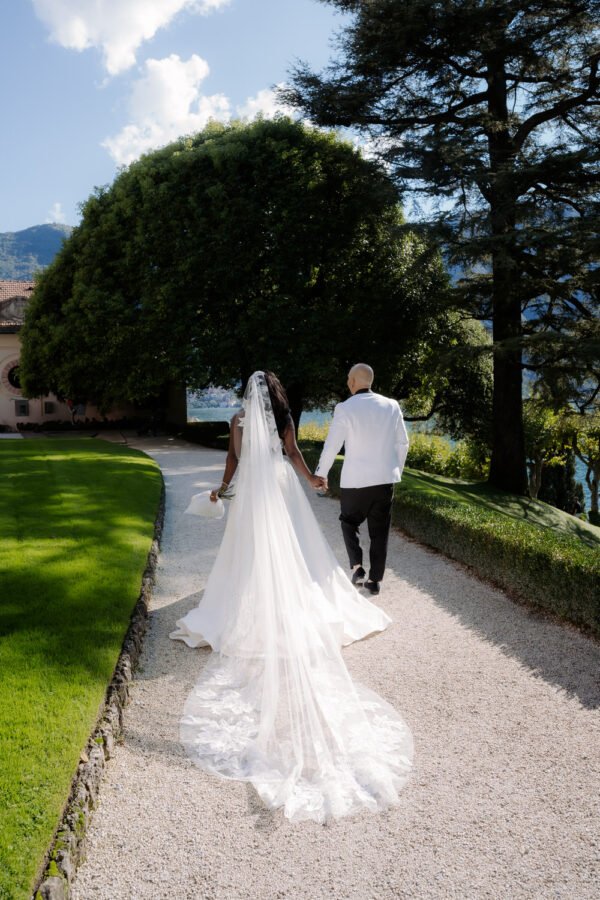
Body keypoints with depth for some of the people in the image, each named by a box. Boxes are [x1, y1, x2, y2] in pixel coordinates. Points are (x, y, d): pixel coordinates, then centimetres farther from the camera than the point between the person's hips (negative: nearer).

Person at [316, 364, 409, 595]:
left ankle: (357, 568, 7)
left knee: (349, 523, 20)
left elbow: (331, 446, -7)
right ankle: (375, 580, 16)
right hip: (385, 478, 3)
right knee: (379, 531, 12)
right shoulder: (392, 406, 0)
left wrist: (321, 474, 6)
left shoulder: (345, 408, -11)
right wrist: (397, 470, 21)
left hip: (355, 480, -3)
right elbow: (402, 443, 7)